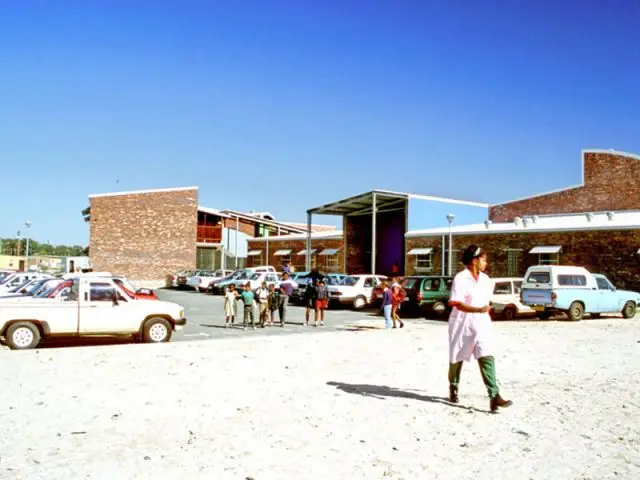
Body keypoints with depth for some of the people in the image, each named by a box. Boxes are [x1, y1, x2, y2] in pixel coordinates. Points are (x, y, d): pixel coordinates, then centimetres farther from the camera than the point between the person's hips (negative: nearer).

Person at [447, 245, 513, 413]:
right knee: (457, 358, 12)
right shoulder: (460, 278, -14)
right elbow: (457, 304, -22)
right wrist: (478, 309, -33)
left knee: (487, 358, -10)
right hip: (462, 325, -4)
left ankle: (494, 396, -17)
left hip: (481, 325, 5)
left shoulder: (485, 279, 7)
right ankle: (453, 387, 36)